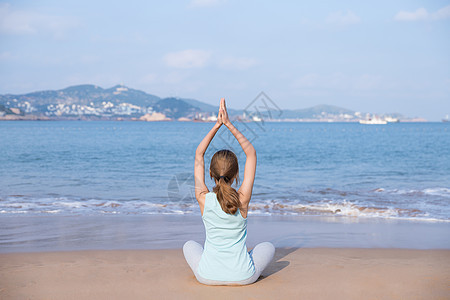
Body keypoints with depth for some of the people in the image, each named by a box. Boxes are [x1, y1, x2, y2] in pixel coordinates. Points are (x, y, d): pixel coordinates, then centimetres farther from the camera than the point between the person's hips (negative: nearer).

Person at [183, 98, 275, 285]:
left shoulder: (204, 199, -12)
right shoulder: (242, 199, -14)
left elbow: (199, 155, 1)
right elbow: (251, 153, -4)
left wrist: (217, 124, 1)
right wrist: (229, 125, -5)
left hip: (208, 277, 1)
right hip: (243, 278, -1)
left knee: (189, 245, 33)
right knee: (268, 247, 29)